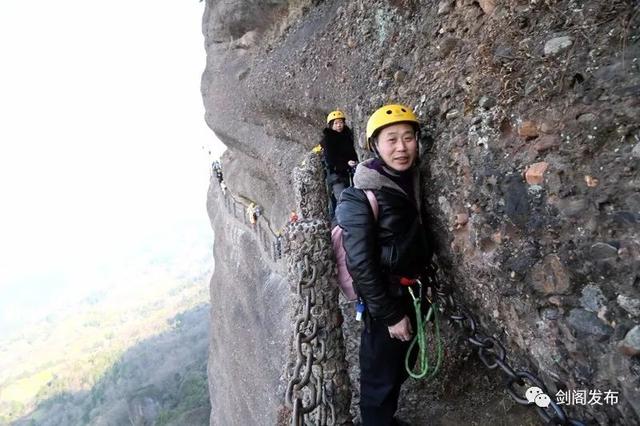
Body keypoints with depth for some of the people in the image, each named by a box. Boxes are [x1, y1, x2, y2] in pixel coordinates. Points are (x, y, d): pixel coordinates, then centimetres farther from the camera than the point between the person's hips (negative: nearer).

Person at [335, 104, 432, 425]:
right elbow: (361, 264, -22)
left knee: (401, 366, 25)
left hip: (411, 291, 8)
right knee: (380, 373, 11)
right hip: (386, 297, -8)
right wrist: (390, 315, -18)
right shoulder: (361, 196, -23)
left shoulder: (410, 180, 1)